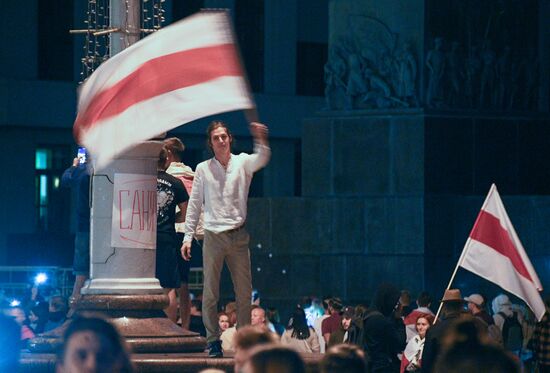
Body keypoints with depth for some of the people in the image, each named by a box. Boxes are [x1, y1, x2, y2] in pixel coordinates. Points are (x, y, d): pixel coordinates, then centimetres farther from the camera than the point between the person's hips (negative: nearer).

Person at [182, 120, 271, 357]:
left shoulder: (242, 163, 6)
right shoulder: (203, 169, 7)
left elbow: (261, 160, -16)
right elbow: (194, 205, 8)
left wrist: (261, 139, -35)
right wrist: (188, 236, 3)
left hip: (238, 236, 0)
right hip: (213, 236, 0)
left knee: (244, 291, 2)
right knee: (210, 292, -1)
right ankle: (214, 341, 5)